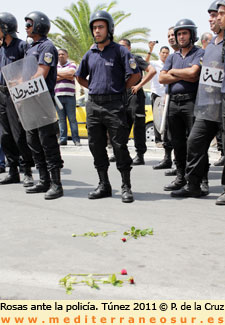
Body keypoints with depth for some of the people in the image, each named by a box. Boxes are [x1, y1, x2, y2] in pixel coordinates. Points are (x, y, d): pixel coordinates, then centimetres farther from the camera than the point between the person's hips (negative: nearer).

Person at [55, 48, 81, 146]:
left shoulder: (72, 65, 11)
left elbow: (70, 73, -11)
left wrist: (58, 72, 1)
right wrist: (66, 76, -4)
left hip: (70, 95, -3)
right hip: (58, 96, 3)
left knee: (72, 118, -4)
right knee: (61, 119, 1)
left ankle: (76, 139, -3)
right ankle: (63, 139, 4)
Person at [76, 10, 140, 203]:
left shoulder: (119, 50, -2)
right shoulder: (90, 54, 14)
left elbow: (135, 75, -5)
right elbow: (80, 77, 27)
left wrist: (120, 89, 1)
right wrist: (94, 88, 15)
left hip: (114, 105, -6)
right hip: (93, 105, 6)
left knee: (120, 147, -5)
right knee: (96, 146, 8)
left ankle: (126, 187, 2)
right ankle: (104, 186, 18)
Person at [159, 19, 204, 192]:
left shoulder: (200, 53, 2)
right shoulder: (173, 57, 20)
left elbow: (193, 72, -15)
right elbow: (162, 78, 7)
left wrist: (174, 71, 1)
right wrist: (183, 77, -4)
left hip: (191, 101, -6)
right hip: (174, 103, 6)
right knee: (178, 143, 8)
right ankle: (181, 177, 16)